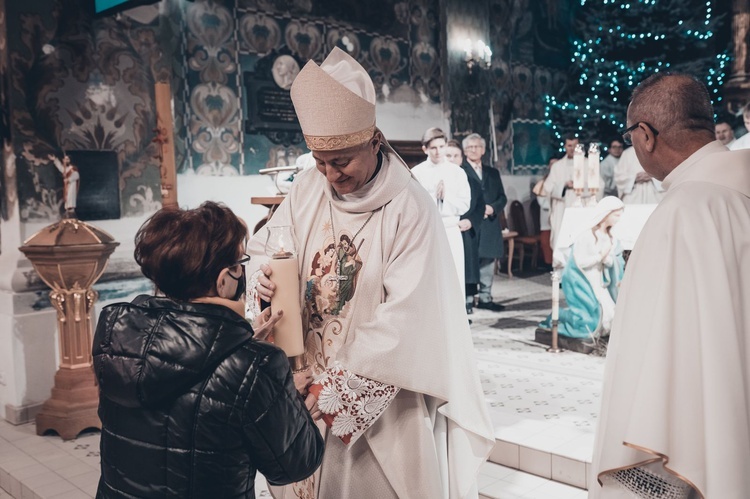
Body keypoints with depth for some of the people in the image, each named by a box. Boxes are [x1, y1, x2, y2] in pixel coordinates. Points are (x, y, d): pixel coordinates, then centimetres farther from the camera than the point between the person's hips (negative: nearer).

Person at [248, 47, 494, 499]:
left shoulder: (411, 210, -19)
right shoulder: (309, 188, -3)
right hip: (310, 378, 5)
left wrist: (341, 386, -19)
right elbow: (263, 247, 5)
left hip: (382, 389, -4)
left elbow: (404, 321, -21)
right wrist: (263, 274, -19)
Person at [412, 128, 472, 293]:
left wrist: (446, 196, -12)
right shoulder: (416, 173, 1)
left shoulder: (458, 172, 5)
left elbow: (464, 206, 1)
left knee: (455, 278, 1)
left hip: (451, 232, 1)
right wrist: (433, 196, -13)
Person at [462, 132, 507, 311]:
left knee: (488, 262, 9)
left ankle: (485, 298, 18)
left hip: (490, 225, 6)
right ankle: (467, 300, 0)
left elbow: (502, 197, 14)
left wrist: (492, 208, -5)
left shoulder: (493, 172, 19)